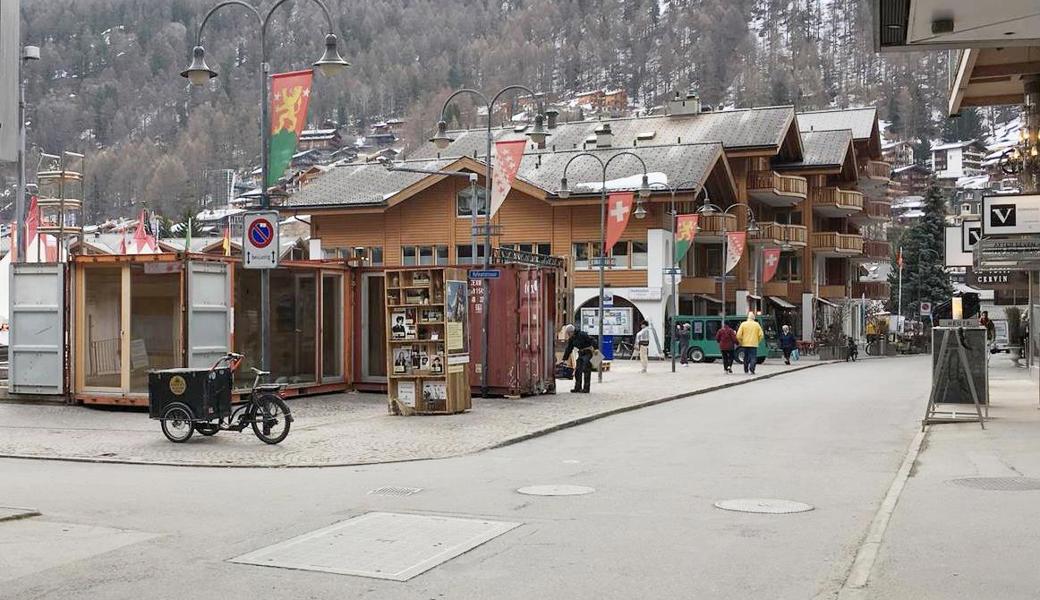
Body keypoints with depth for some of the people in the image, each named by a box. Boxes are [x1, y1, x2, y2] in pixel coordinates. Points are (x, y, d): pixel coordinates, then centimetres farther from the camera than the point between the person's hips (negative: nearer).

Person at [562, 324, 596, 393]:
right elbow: (568, 350, 11)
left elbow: (592, 341, -19)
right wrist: (564, 359, 8)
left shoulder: (582, 335, -19)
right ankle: (577, 388, 8)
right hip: (581, 354, 8)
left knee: (586, 371, -10)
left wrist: (594, 349, -25)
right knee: (578, 371, 3)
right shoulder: (571, 339, 5)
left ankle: (586, 389, -7)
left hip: (588, 353, -8)